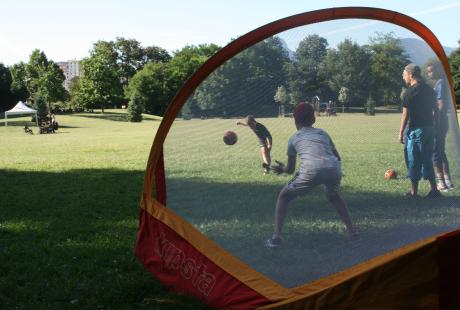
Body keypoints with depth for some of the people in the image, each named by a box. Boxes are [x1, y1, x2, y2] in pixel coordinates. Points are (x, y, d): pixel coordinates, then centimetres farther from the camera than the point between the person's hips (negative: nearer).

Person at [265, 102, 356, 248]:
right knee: (333, 195, 37)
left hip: (311, 170, -3)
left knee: (284, 196, 19)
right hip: (334, 168, 3)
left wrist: (282, 169, 49)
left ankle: (276, 236, 7)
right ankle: (351, 230, 34)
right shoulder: (323, 133, 30)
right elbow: (337, 157, 34)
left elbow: (290, 169, 27)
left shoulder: (294, 138, 23)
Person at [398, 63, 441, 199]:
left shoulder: (409, 92, -11)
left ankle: (414, 192, 7)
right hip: (429, 128, 7)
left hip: (416, 130, -7)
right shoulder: (429, 90, 10)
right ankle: (434, 190, 14)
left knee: (414, 161, 2)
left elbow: (405, 115, -12)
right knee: (427, 160, 15)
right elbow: (435, 110, 13)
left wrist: (401, 133, -6)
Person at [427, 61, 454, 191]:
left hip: (438, 123, -10)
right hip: (441, 122, 10)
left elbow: (441, 106, -20)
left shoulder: (440, 84, -14)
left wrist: (433, 124, -21)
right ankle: (447, 181, 18)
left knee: (435, 153, -4)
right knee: (441, 152, 15)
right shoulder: (440, 84, 15)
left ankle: (441, 183, -1)